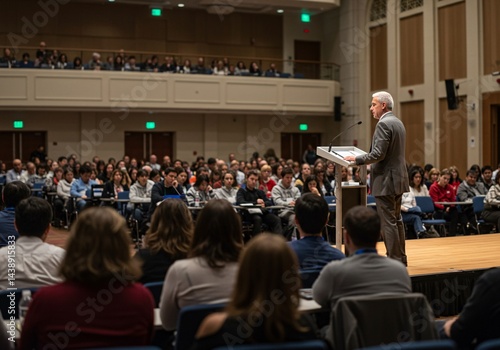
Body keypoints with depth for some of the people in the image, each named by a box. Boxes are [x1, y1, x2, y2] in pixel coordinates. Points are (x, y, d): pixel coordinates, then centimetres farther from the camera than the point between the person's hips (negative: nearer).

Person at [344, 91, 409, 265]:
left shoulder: (384, 124, -16)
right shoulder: (398, 122, 15)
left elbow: (378, 154, -23)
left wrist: (357, 159, -11)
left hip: (386, 181, -10)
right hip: (398, 178, 10)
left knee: (388, 222, -5)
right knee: (396, 219, 16)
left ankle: (394, 259, -2)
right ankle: (400, 257, 22)